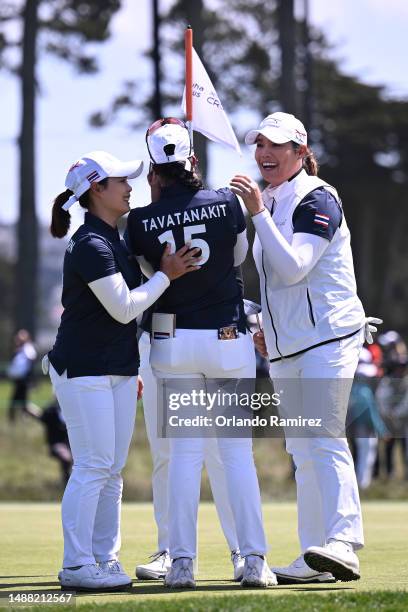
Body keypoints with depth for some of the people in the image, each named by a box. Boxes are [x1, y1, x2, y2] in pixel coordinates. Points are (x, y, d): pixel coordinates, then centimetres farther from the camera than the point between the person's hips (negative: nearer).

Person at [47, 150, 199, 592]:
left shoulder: (114, 240, 15)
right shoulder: (90, 245, -16)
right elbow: (123, 308, -19)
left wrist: (130, 370, 21)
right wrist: (166, 275, -11)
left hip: (117, 370, 9)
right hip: (83, 371, -9)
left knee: (111, 469, 9)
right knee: (93, 466, -9)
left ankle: (105, 559, 14)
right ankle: (76, 567, -5)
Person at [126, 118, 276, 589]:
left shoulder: (142, 221, -8)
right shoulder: (226, 203, -7)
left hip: (173, 341, 0)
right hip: (229, 338, 0)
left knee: (184, 453, 7)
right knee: (238, 451, 5)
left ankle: (181, 562, 3)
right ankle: (253, 560, 1)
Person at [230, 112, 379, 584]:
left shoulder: (317, 199, -10)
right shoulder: (271, 202, 15)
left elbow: (294, 267, -22)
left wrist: (257, 213, -22)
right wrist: (266, 328, 17)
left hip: (328, 337, -9)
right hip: (285, 348, 9)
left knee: (324, 439, -20)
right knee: (302, 451, 7)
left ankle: (342, 543, -28)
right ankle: (315, 557, 9)